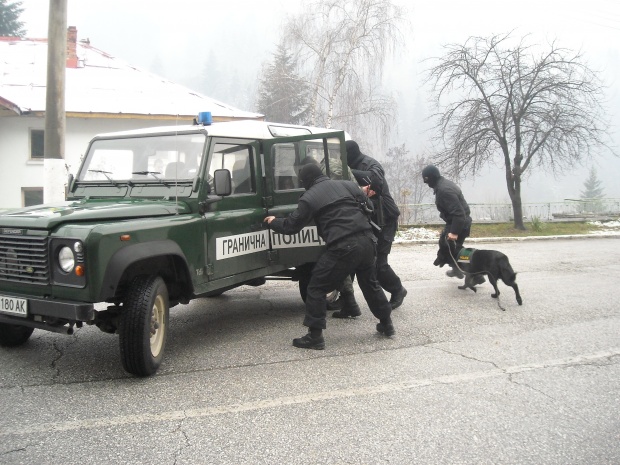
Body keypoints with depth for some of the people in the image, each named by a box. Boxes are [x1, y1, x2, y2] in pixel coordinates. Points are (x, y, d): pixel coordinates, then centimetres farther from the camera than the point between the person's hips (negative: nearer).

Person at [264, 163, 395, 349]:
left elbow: (291, 226, 8)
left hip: (343, 247, -6)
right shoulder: (348, 185, 16)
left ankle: (315, 336, 5)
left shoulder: (309, 198, 2)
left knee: (316, 287, 6)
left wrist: (273, 222, 27)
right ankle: (386, 324, 36)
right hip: (367, 241, 6)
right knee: (370, 283, 27)